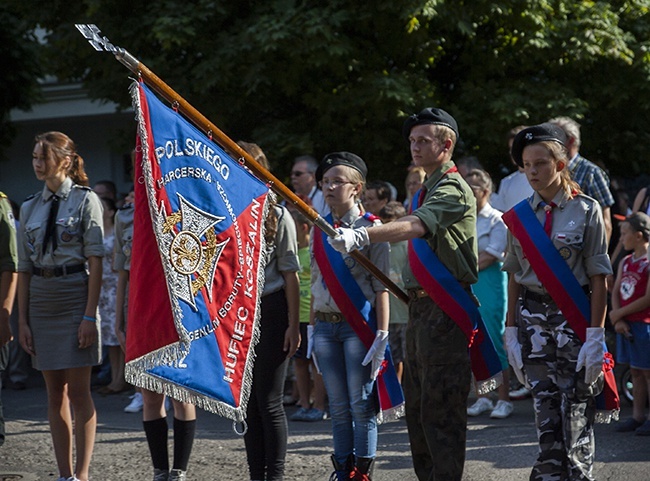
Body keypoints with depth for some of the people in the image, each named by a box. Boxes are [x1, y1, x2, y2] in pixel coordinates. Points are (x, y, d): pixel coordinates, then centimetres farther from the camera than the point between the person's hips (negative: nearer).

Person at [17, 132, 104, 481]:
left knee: (78, 391, -4)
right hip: (41, 301, 5)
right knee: (55, 393, 6)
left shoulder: (85, 200, -3)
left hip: (75, 296, -5)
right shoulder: (30, 207, 11)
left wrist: (89, 315, -14)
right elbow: (24, 268, 12)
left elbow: (95, 261, -8)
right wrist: (23, 320, 7)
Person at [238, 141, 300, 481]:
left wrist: (293, 324, -6)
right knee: (247, 402, 8)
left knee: (268, 402, -2)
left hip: (269, 312, -3)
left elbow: (290, 274, -3)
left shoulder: (278, 217, -3)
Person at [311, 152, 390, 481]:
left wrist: (381, 334, -13)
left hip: (358, 324, -5)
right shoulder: (319, 229, 11)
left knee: (360, 404, -3)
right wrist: (314, 329, 13)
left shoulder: (370, 228, -5)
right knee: (338, 406, 8)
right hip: (326, 325, 5)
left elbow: (381, 286, -7)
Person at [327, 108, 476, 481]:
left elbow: (414, 226, -31)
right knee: (418, 403, 14)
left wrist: (363, 236, -45)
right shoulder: (428, 190, 21)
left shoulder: (453, 189, -12)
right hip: (421, 306, 10)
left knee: (440, 407, -11)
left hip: (445, 310, -10)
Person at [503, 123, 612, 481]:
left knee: (576, 409, -4)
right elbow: (514, 277, 10)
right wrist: (511, 332, 5)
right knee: (545, 409, 3)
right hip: (534, 317, 3)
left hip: (573, 317, -3)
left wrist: (595, 336, -11)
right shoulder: (519, 216, 7)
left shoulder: (586, 210, -4)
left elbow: (599, 278, -6)